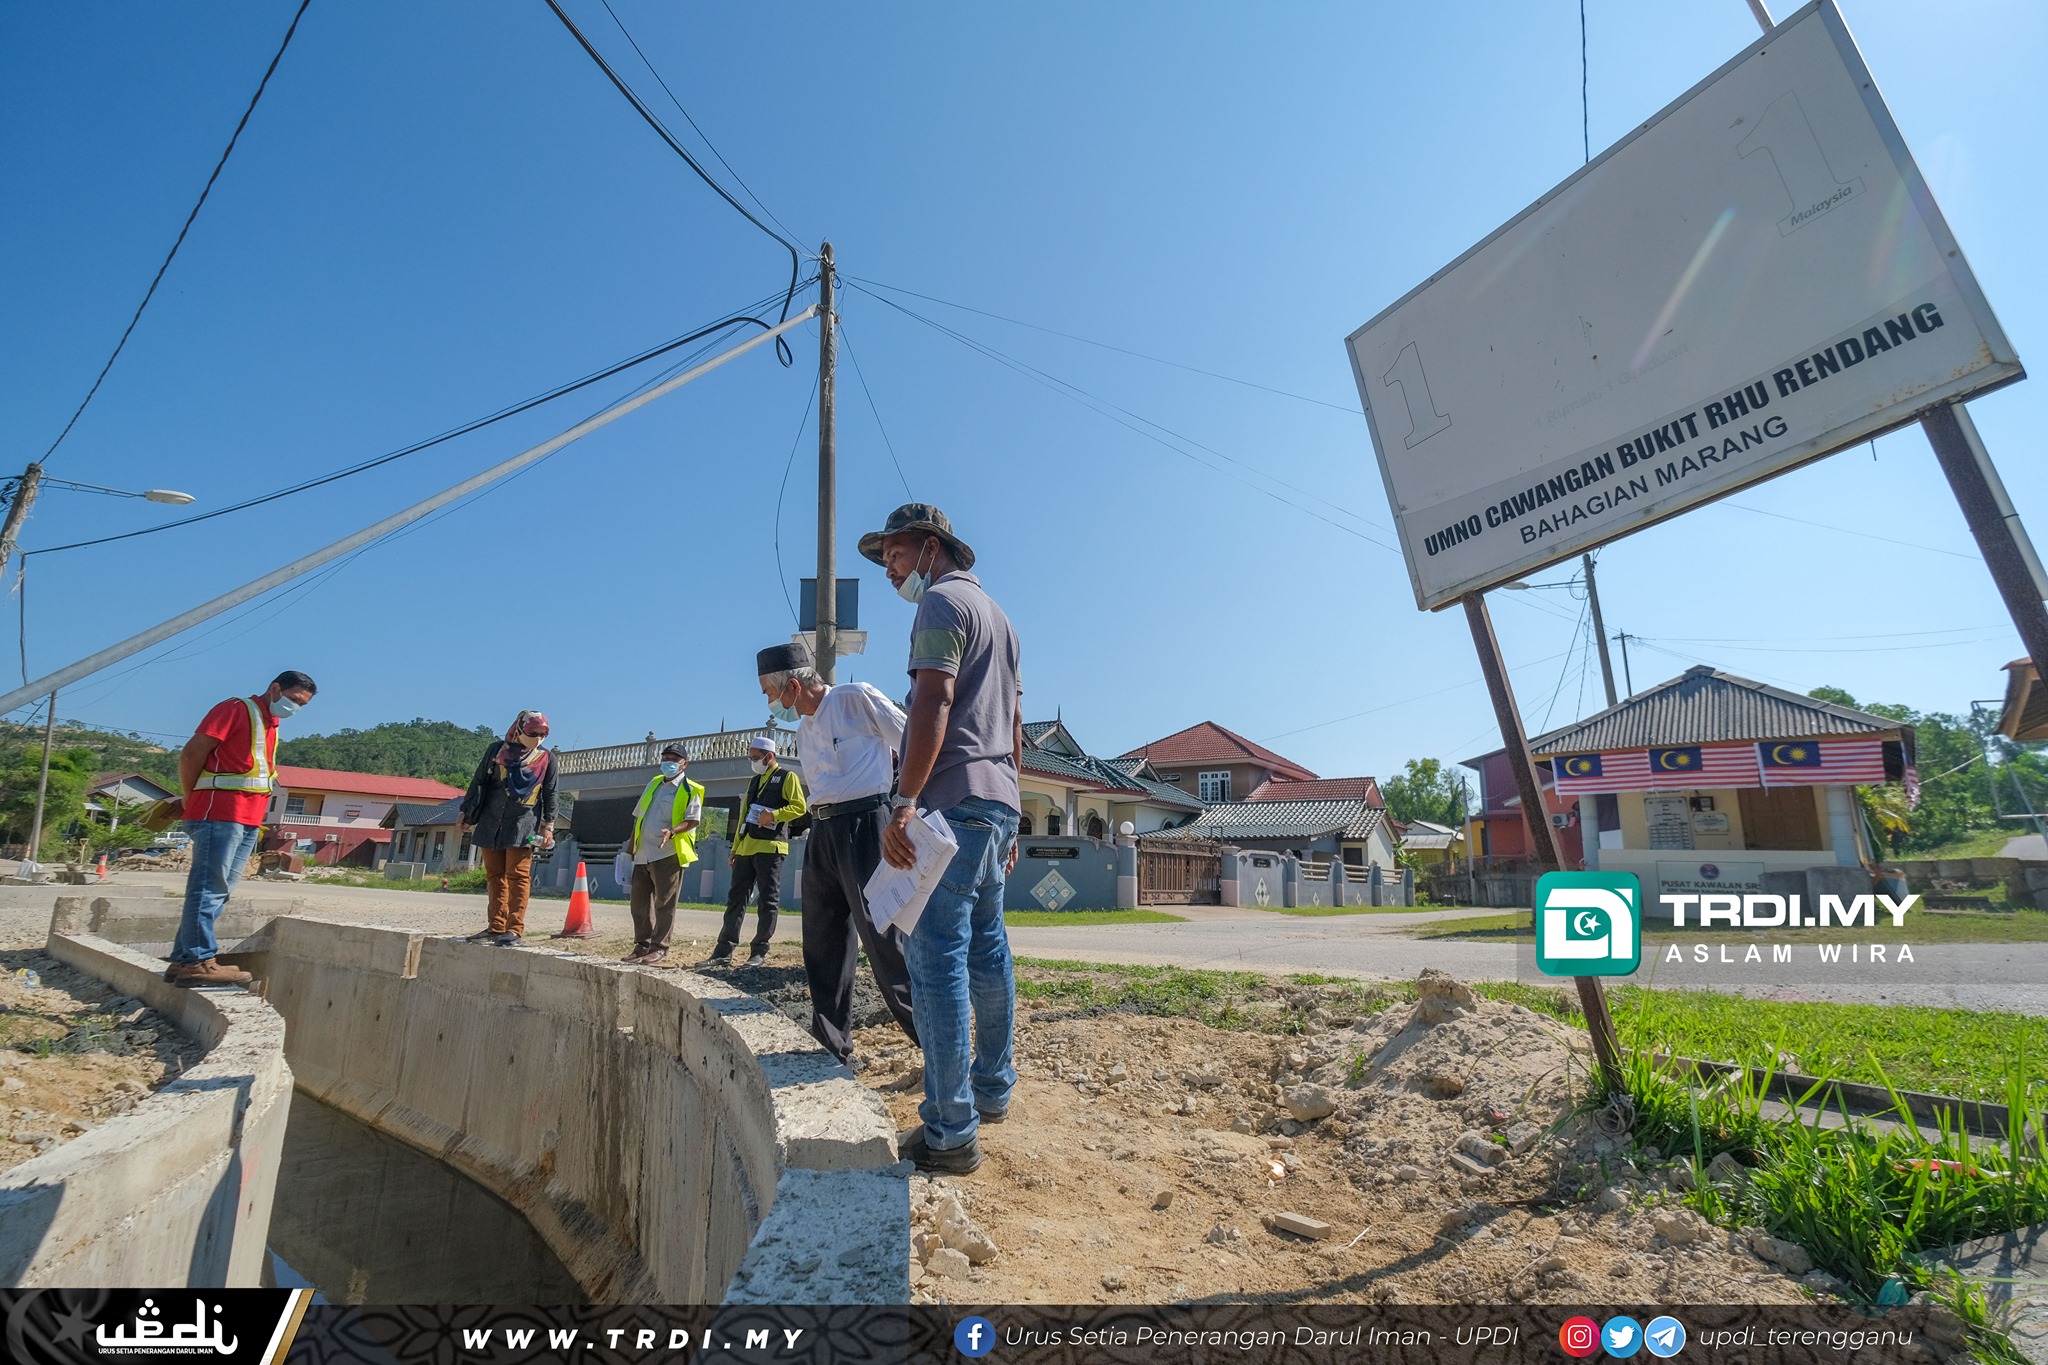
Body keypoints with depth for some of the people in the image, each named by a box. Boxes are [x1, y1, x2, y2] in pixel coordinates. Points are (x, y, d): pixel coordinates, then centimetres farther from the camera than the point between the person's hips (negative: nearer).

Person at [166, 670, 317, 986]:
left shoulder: (271, 725, 21)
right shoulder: (236, 709, -4)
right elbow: (193, 753, -9)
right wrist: (191, 800, -3)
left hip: (248, 821, 8)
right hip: (220, 814, -8)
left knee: (219, 891, 9)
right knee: (209, 888, -8)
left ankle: (183, 960, 15)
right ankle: (198, 962, -7)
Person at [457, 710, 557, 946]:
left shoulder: (547, 758, 6)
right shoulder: (497, 750, 8)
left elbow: (550, 794, 7)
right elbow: (478, 783, 12)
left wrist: (548, 825, -1)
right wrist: (466, 814, 9)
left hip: (524, 824, -2)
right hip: (491, 822, 3)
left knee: (518, 875, -7)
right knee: (495, 876, 6)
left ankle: (514, 928, -6)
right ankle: (496, 927, 12)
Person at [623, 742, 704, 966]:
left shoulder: (690, 790, -3)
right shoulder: (654, 784, 17)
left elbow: (693, 820, -12)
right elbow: (639, 816, 22)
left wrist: (672, 831, -28)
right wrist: (631, 844, 18)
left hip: (668, 854, -7)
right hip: (643, 854, 7)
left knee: (664, 902, -2)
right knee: (639, 900, 11)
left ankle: (659, 947, 5)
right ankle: (642, 944, 21)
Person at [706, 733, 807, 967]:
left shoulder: (787, 777, -1)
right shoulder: (754, 781, 21)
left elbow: (800, 807, -11)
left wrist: (774, 815, -24)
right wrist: (736, 847, 18)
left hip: (770, 847, -7)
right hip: (746, 848, 7)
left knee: (769, 900, -1)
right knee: (736, 897, 6)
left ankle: (760, 951, 5)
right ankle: (724, 949, 9)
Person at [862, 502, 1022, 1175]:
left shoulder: (942, 601, -4)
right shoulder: (997, 614, 24)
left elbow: (933, 704, -19)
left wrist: (903, 802, -24)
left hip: (953, 801, -10)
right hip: (999, 803, 10)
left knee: (938, 960, -7)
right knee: (987, 950, 17)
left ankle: (951, 1133, -2)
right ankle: (993, 1088, 30)